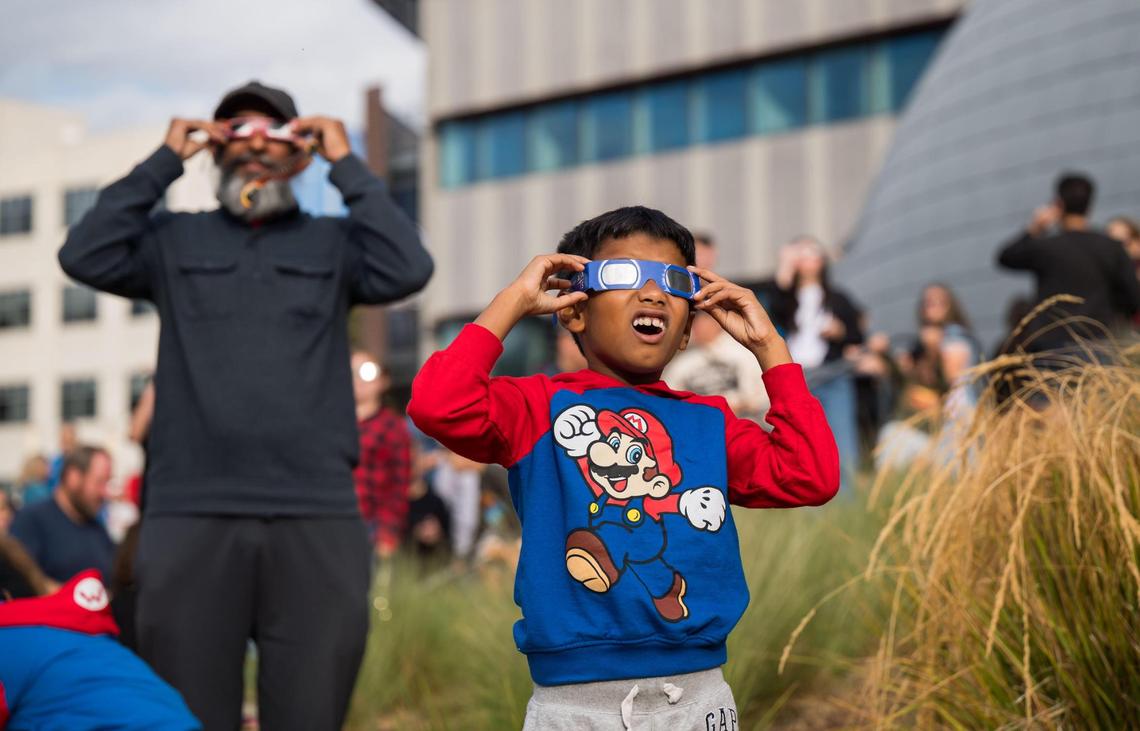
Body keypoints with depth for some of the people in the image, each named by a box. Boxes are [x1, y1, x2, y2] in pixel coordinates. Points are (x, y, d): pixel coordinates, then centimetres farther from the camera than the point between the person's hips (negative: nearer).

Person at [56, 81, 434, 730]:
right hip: (191, 515, 0)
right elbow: (86, 258, -2)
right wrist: (166, 162, 4)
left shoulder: (334, 243, 13)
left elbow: (408, 270, -5)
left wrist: (347, 165, 2)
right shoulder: (175, 240, 15)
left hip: (317, 517, 0)